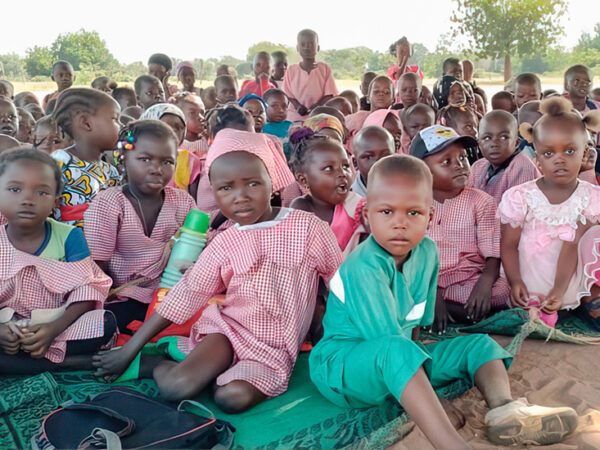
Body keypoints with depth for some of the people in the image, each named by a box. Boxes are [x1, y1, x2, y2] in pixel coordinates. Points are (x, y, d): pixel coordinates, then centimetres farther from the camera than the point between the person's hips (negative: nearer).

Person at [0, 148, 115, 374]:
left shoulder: (69, 236, -6)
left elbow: (85, 289, -10)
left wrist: (54, 328, -24)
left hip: (60, 324, -1)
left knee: (105, 323, -29)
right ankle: (71, 362, -23)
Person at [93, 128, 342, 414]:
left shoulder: (307, 227, -8)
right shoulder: (224, 245, 1)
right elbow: (185, 294, 1)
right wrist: (130, 349, 0)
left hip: (275, 346, -1)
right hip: (227, 328, 2)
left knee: (233, 397, -30)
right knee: (176, 388, -24)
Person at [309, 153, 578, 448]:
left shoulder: (427, 252, 1)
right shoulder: (364, 268, -25)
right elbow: (390, 341, -25)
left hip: (406, 368, 8)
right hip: (341, 364, -8)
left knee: (480, 344, 1)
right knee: (394, 350, -40)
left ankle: (504, 409, -28)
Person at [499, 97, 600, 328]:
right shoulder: (520, 197, -5)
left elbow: (572, 245, -12)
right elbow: (509, 244, -4)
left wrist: (559, 289, -22)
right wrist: (515, 281, -20)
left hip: (573, 282, 3)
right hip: (532, 289, -2)